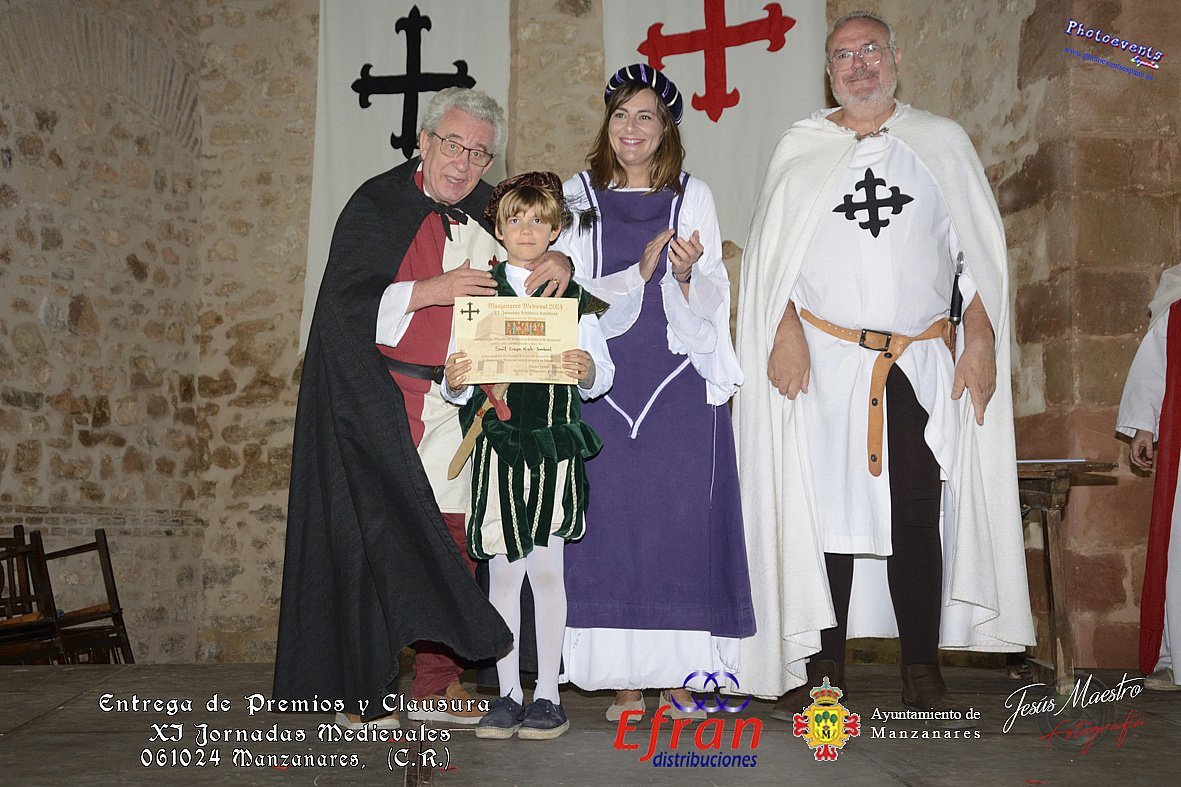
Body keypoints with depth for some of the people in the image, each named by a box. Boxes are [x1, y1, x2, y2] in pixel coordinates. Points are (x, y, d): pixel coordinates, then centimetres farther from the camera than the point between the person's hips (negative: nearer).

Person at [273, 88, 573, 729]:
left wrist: (557, 258, 3)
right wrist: (433, 289, -20)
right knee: (375, 537, -5)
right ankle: (360, 696, 6)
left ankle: (436, 685, 16)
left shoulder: (488, 215, 11)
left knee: (452, 540, 4)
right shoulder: (377, 205, -3)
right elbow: (344, 302, -11)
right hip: (378, 400, -5)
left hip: (457, 403, 5)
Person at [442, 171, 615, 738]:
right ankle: (508, 695, 14)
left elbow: (603, 375, 4)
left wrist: (587, 371, -16)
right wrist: (455, 383, -16)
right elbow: (460, 385, 5)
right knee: (503, 570, 3)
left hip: (554, 445, 0)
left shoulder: (573, 298, 7)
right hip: (497, 442, 0)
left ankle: (548, 695, 14)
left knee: (546, 569, 4)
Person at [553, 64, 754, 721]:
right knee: (612, 517, -2)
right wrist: (639, 272, -12)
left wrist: (686, 275, -17)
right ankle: (626, 676, 6)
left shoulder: (694, 197, 10)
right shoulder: (578, 197, 10)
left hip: (682, 382, 0)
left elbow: (712, 301, 5)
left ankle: (682, 674, 6)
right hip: (605, 385, 0)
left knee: (683, 514, -3)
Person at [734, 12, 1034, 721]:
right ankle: (824, 667, 12)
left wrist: (980, 337, -1)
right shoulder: (800, 149, 11)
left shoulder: (943, 143, 11)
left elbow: (981, 250, 8)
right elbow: (771, 252, 5)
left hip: (921, 364, 0)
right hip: (824, 360, 0)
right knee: (825, 511, 1)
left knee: (917, 517, 1)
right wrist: (786, 330, -8)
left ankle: (923, 670, 12)